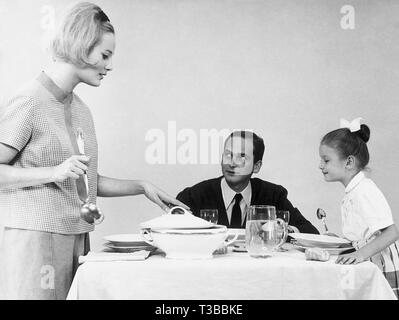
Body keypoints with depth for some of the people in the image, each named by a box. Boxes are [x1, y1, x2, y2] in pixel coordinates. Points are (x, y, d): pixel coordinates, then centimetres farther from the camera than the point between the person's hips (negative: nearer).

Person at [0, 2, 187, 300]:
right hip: (34, 238, -7)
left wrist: (142, 187, 16)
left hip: (76, 239, 7)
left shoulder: (81, 109, 16)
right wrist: (54, 172, -19)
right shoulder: (29, 102, -8)